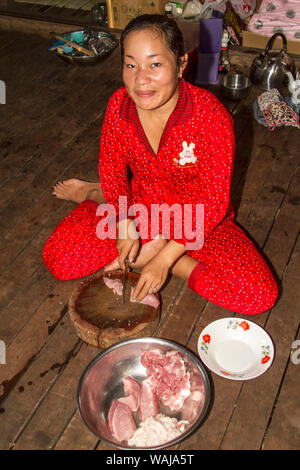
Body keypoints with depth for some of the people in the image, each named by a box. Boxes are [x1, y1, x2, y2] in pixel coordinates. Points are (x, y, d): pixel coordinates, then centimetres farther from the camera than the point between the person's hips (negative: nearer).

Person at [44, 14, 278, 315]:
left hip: (198, 219, -1)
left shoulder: (211, 116, -27)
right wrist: (125, 226, -14)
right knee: (58, 258, -16)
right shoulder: (118, 105, -14)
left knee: (259, 295, -22)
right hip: (139, 209, 2)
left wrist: (165, 258, -23)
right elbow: (112, 168, 1)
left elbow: (214, 201, -21)